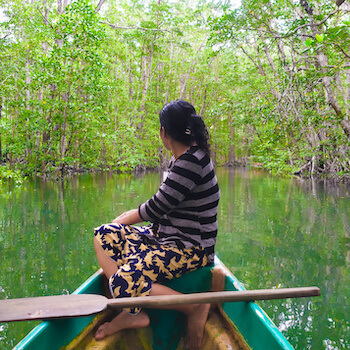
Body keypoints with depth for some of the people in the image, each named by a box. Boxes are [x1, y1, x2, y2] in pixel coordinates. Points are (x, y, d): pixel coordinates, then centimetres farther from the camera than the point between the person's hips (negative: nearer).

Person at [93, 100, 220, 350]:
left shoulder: (192, 161, -20)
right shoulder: (180, 160, 9)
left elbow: (157, 207, -16)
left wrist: (126, 219, 1)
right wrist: (133, 215, 14)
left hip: (191, 247, -10)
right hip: (167, 236, 10)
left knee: (123, 282, -27)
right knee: (104, 235, 2)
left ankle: (195, 308, -7)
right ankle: (133, 312, -4)